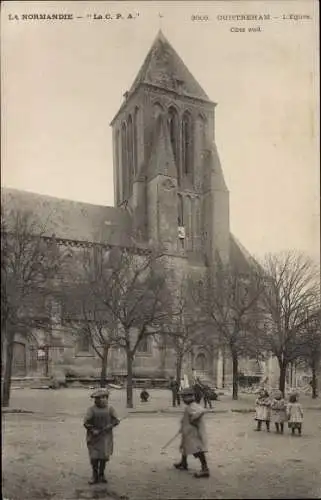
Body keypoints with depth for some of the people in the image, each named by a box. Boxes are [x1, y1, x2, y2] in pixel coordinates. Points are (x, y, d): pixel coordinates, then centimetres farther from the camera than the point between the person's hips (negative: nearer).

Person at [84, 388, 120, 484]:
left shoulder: (109, 408, -3)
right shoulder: (92, 409, -10)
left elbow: (116, 420, -1)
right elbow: (86, 423, -11)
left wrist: (108, 427, -14)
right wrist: (93, 431, -17)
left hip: (106, 436, 2)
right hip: (94, 437, -2)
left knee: (104, 456, 2)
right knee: (94, 457, -2)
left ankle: (101, 475, 19)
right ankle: (95, 476, 13)